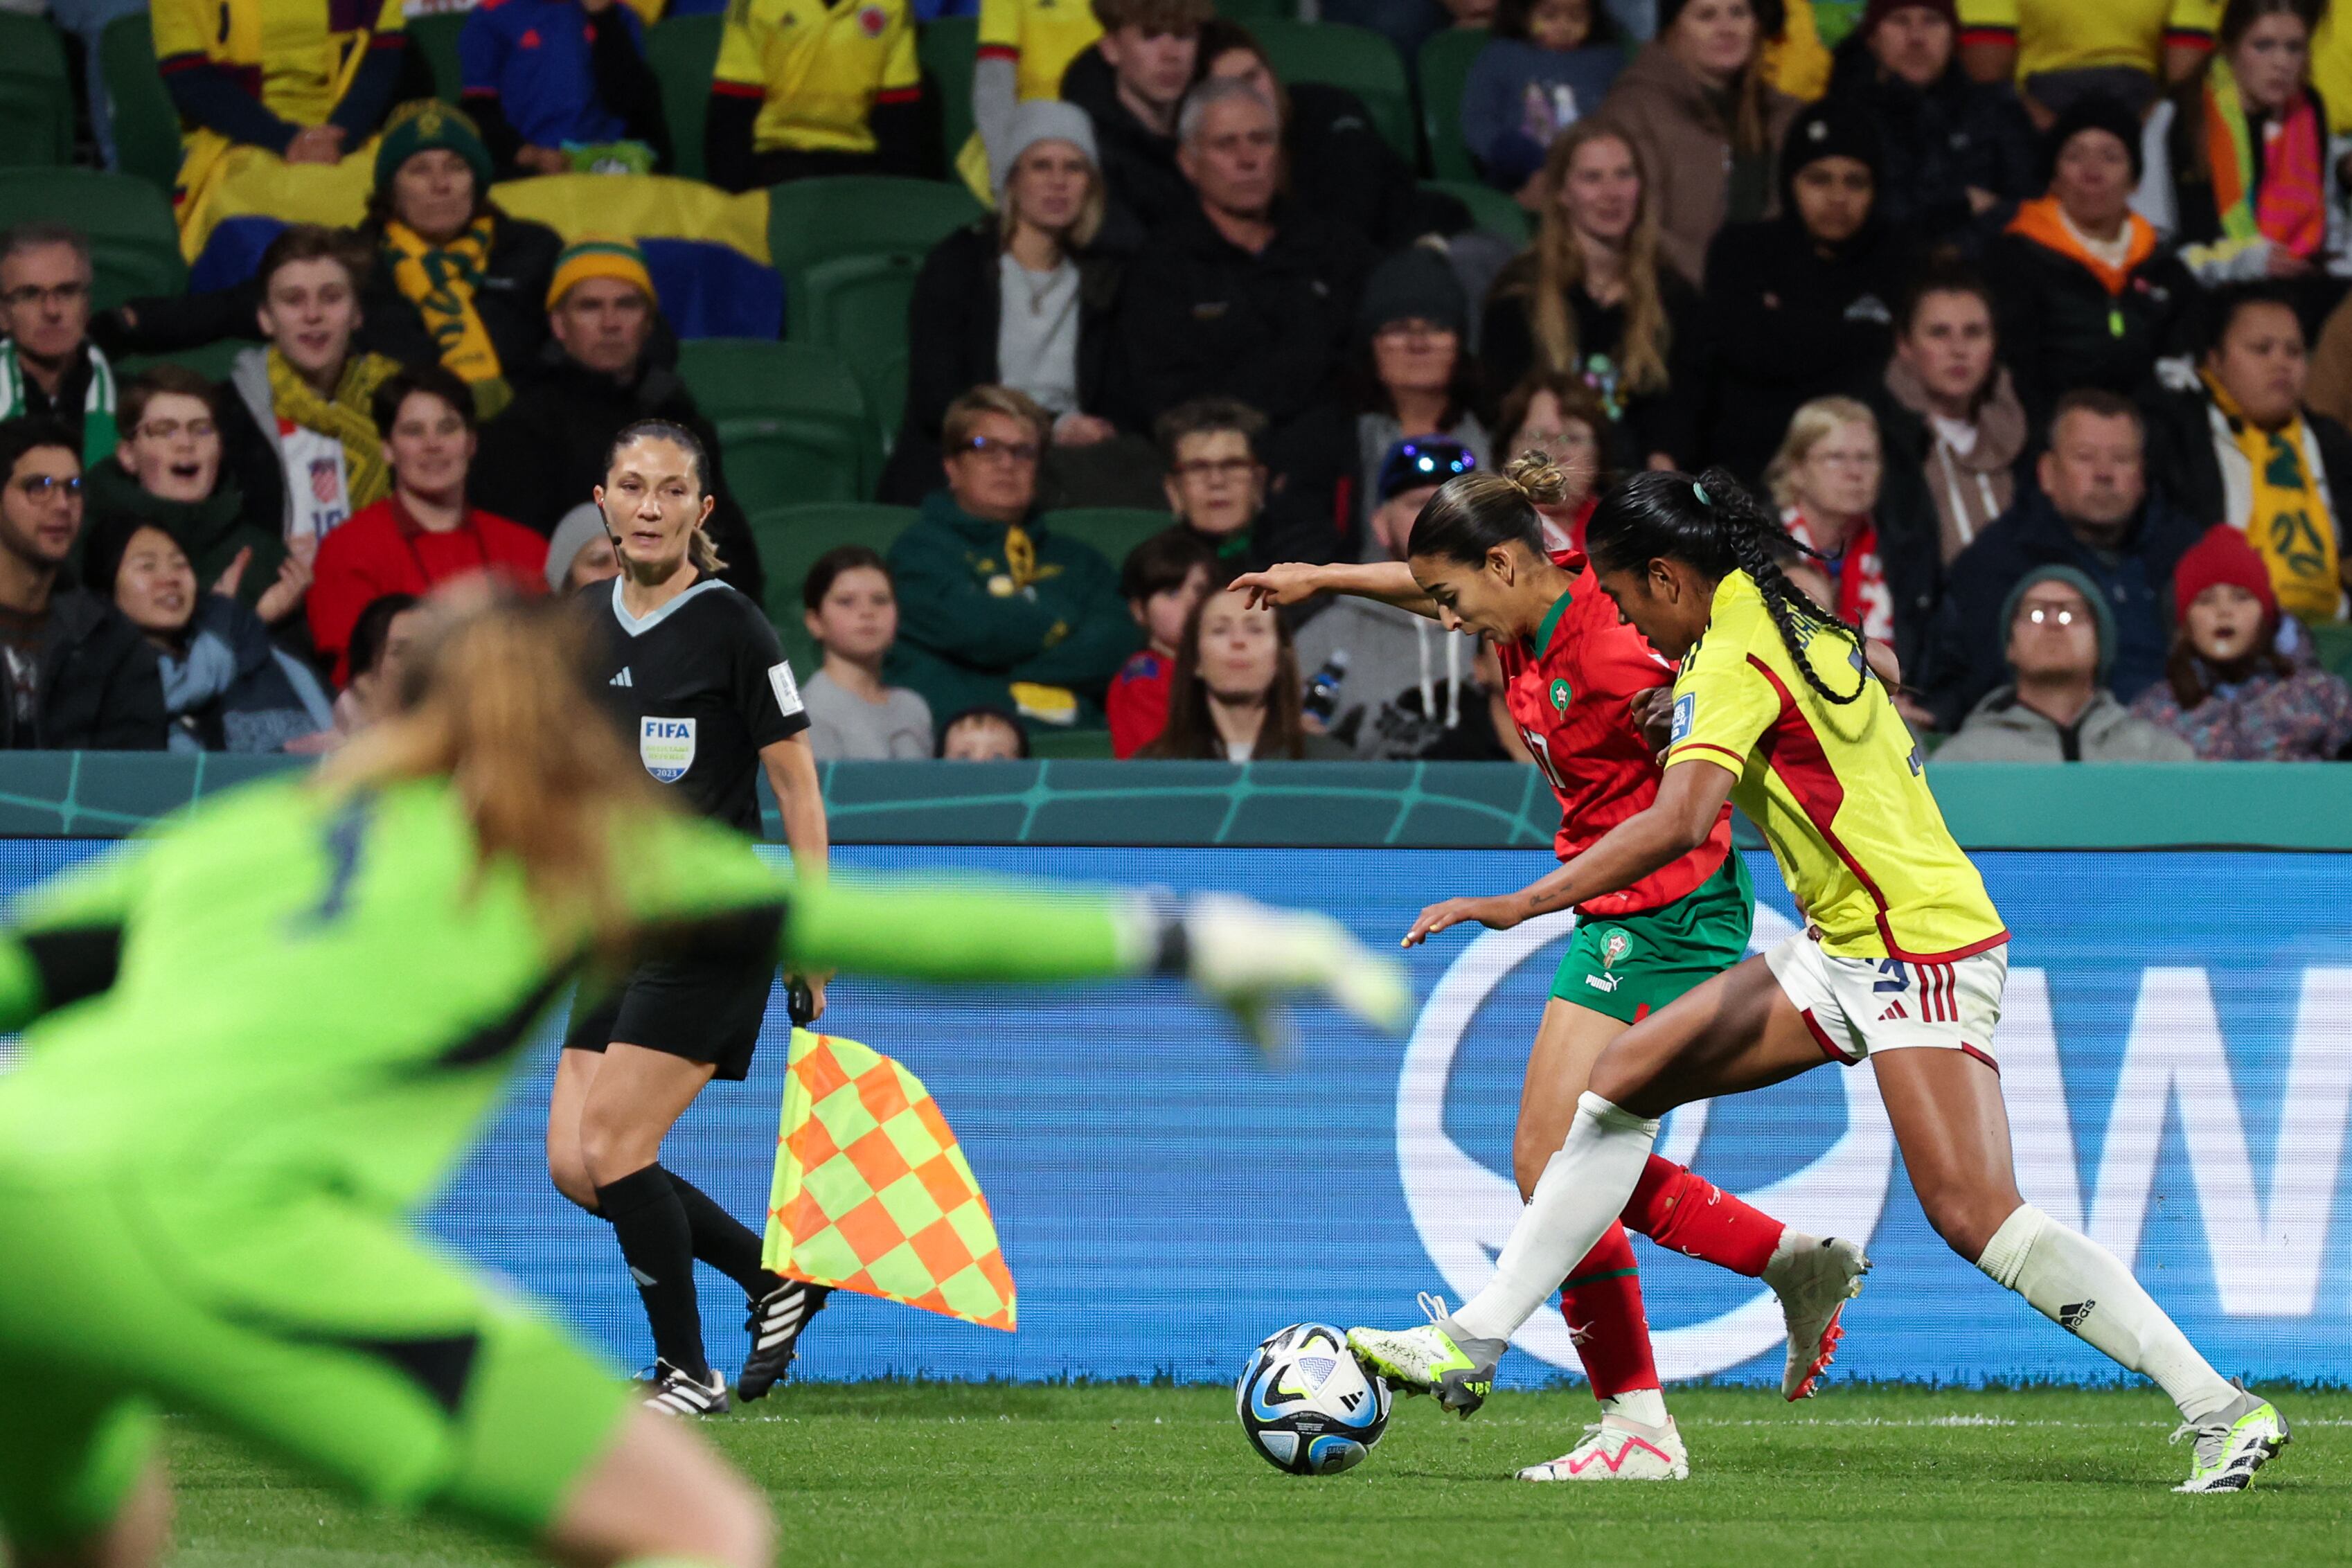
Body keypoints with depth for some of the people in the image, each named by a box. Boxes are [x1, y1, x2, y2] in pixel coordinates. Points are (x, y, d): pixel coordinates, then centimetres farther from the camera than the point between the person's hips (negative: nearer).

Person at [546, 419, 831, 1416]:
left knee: (613, 1148, -12)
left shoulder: (730, 626, -9)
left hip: (712, 931, -7)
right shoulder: (582, 625, 9)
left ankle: (688, 1372, 3)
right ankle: (777, 1275, 19)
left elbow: (795, 779, -7)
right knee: (574, 1166, 2)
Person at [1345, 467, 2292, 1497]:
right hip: (1843, 955, 10)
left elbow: (1678, 821, -32)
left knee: (1976, 1217, -17)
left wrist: (1522, 905, -32)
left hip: (1923, 950, -10)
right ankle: (1471, 1344, 10)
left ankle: (2224, 1412, -13)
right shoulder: (1802, 623, 10)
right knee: (1623, 1080, 7)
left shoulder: (1731, 664, -18)